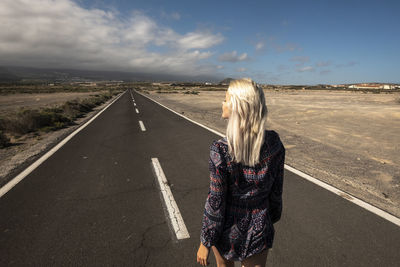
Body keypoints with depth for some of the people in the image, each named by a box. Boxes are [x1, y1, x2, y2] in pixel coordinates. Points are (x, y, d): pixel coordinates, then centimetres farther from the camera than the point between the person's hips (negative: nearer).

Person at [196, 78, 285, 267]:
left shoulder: (220, 150, -28)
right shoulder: (274, 142, -14)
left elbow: (215, 203, -19)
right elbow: (277, 189, -2)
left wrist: (205, 242, -4)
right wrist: (272, 216, 16)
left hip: (227, 230, -2)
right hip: (259, 230, 3)